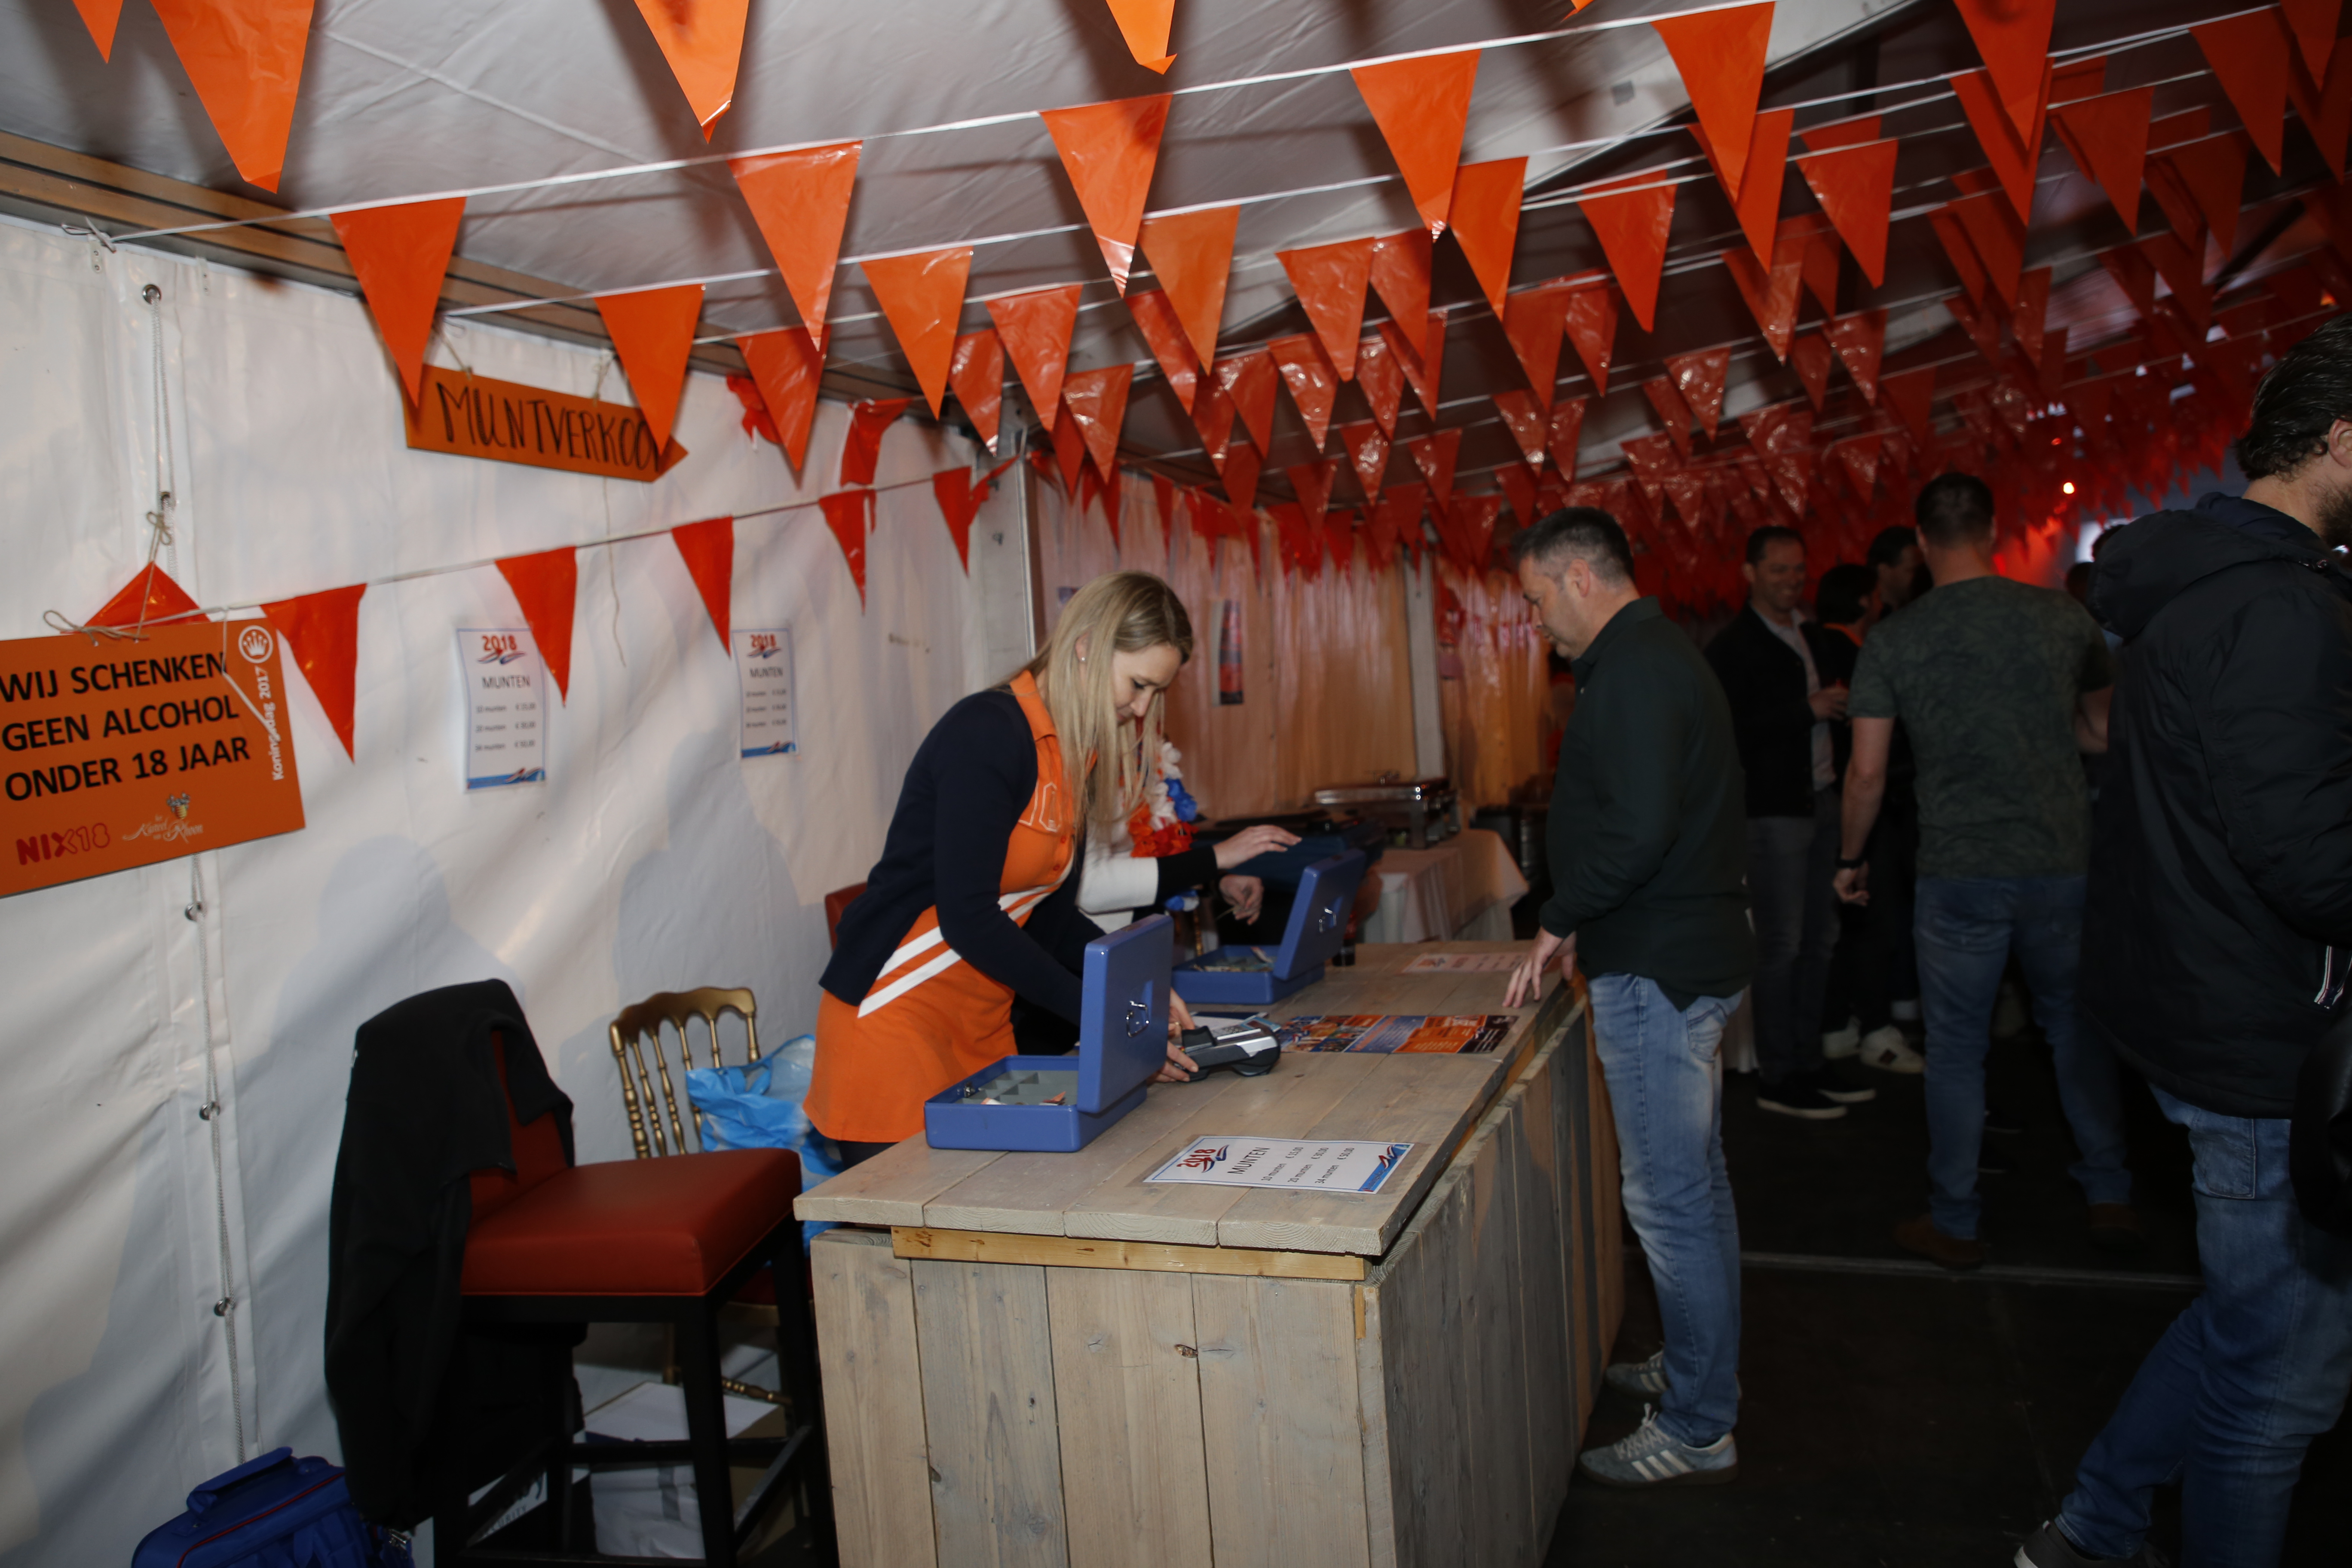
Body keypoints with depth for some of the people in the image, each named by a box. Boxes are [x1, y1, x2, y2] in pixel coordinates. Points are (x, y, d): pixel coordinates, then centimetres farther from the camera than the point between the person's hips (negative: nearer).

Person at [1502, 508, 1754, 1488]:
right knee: (1695, 1186, 21)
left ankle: (1696, 1432, 10)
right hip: (1689, 954, 11)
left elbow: (1637, 828, -29)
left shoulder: (1632, 670, -18)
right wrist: (1580, 925, 14)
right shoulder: (1659, 654, 16)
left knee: (1669, 1202, -2)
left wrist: (1559, 920, -15)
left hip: (1657, 969, -11)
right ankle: (1703, 1371, 36)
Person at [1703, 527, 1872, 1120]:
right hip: (1773, 810, -8)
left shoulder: (1809, 635, 15)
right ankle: (1776, 1080, 6)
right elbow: (1731, 732, -20)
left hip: (1820, 801, 8)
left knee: (1819, 938, 12)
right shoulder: (1732, 647, -10)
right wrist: (1807, 709, -20)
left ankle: (1807, 1065, 22)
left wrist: (1840, 705, 4)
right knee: (1781, 945, -3)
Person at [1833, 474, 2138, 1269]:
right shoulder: (2064, 616, -1)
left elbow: (1867, 771, -5)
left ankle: (1954, 1224, 17)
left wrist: (1850, 859, 9)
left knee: (1956, 1049, 8)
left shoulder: (1893, 641, -6)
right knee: (2077, 1025, 20)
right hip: (2063, 861, 2)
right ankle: (2111, 1196, 28)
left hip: (1959, 872, -2)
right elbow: (2104, 734, 11)